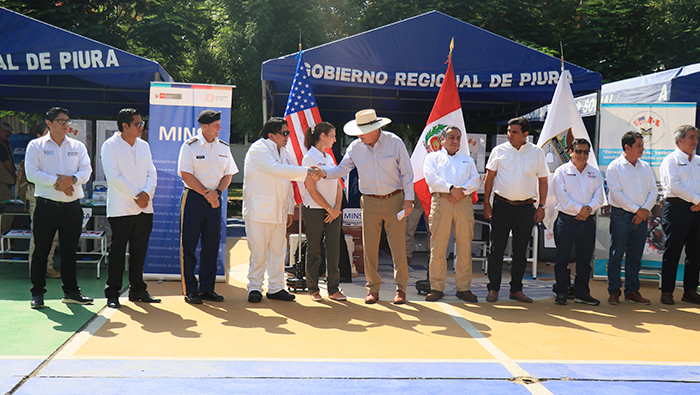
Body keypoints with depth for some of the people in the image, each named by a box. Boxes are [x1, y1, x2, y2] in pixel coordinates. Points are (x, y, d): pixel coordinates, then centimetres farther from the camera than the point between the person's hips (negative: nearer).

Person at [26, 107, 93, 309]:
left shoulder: (78, 146, 12)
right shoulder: (36, 146, 3)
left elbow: (86, 171, 3)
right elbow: (32, 173, -8)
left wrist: (72, 179, -17)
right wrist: (57, 182, -16)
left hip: (72, 207, 3)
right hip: (46, 206, -3)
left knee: (70, 251, 10)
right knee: (41, 251, 3)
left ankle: (71, 292, 19)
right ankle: (37, 293, 12)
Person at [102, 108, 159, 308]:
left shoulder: (144, 146, 14)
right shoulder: (110, 146, -5)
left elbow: (152, 173, 11)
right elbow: (113, 177, -12)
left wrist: (147, 193, -8)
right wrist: (136, 195, -14)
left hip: (144, 208, 6)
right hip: (121, 208, -5)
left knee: (139, 251, 10)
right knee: (117, 252, -1)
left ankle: (137, 290, 20)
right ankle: (113, 293, 6)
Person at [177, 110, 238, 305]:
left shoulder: (224, 148, 9)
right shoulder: (190, 146, -6)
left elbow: (228, 174, 10)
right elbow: (186, 175, -11)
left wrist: (216, 192, -7)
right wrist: (206, 193, -12)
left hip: (215, 200, 5)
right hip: (194, 198, -5)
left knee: (211, 245, 6)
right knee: (188, 246, -2)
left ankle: (207, 288, 15)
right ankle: (190, 290, 6)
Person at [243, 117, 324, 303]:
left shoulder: (283, 152, 16)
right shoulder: (258, 149, -10)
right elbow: (277, 170, -25)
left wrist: (290, 209, 14)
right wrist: (307, 172, -26)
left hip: (279, 211, 7)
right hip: (259, 211, -7)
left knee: (279, 250, 8)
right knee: (258, 251, -3)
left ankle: (276, 288, 17)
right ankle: (254, 287, 9)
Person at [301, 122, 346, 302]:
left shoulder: (329, 158, 14)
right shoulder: (309, 157, -8)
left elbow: (338, 186, 13)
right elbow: (312, 190, -12)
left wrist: (337, 208, -2)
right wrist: (330, 209, -10)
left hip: (332, 211, 6)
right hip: (314, 210, -6)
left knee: (333, 250, 4)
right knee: (314, 251, 2)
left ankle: (333, 289, 10)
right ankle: (313, 289, 12)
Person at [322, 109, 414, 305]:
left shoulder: (395, 142, -6)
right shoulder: (355, 147, 0)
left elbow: (407, 172, -2)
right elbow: (343, 168, 3)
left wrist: (408, 199, -6)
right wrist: (324, 173, -16)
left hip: (394, 200, -2)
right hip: (370, 202, 2)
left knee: (398, 246, -1)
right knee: (369, 247, 2)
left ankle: (401, 289, 12)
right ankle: (373, 288, 14)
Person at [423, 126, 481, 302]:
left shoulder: (467, 159, 25)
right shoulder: (433, 157, 16)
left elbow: (476, 180, 10)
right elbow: (431, 177, -2)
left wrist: (462, 190, -9)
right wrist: (451, 188, -14)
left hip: (464, 202, 3)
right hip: (441, 201, -2)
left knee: (465, 246, -1)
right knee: (438, 246, -6)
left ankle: (463, 287, 5)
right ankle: (437, 287, 0)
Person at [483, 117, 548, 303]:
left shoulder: (537, 153, 6)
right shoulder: (499, 151, 3)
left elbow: (543, 181, 11)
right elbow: (489, 178, 7)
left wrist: (541, 207, 4)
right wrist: (486, 203, 0)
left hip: (526, 208, 1)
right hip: (502, 206, -1)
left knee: (520, 251, 7)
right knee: (497, 249, 2)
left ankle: (516, 289, 16)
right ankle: (493, 288, 10)